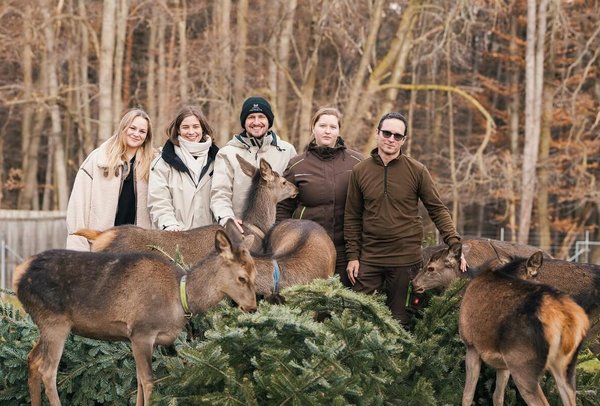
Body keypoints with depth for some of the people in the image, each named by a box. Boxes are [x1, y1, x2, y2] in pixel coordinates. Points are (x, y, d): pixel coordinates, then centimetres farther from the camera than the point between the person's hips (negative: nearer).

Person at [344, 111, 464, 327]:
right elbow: (352, 217, 8)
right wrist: (353, 256, 3)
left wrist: (454, 244, -12)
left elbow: (438, 210, 1)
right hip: (369, 259, 2)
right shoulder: (360, 171, 4)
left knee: (399, 319, 4)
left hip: (406, 260, -2)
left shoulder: (417, 171, -1)